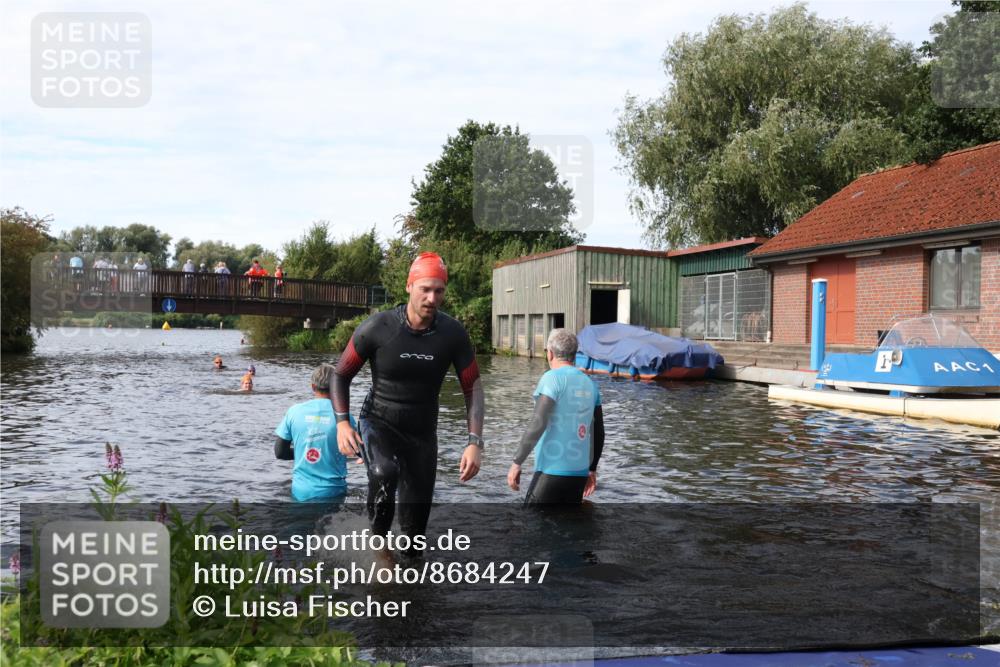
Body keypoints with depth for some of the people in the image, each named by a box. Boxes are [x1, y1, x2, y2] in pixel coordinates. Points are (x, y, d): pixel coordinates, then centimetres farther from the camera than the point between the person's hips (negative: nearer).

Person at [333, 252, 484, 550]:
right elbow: (341, 375, -4)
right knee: (384, 473, -35)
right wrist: (342, 423, -17)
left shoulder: (453, 333, -11)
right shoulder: (377, 327, -17)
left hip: (422, 432, 3)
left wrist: (474, 442, -16)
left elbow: (472, 387, -5)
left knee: (416, 522, 8)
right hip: (378, 423, -3)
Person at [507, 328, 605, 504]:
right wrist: (592, 469, 25)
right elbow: (598, 432, 15)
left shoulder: (553, 378, -8)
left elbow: (538, 423, -17)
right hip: (579, 472, 7)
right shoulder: (589, 383, 11)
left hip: (552, 470, -7)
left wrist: (517, 462, -12)